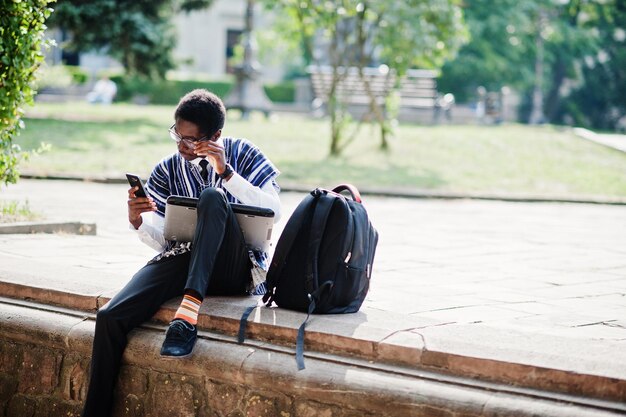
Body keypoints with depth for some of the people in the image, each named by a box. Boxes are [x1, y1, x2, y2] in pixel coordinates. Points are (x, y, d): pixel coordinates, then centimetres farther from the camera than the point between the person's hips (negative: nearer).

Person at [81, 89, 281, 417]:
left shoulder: (241, 154, 6)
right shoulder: (167, 170, 12)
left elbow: (273, 212, -8)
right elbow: (161, 240, 10)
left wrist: (225, 171, -17)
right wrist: (137, 221, -12)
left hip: (235, 268, -3)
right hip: (182, 262, 3)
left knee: (212, 196, -33)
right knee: (110, 317, -23)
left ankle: (190, 308, -40)